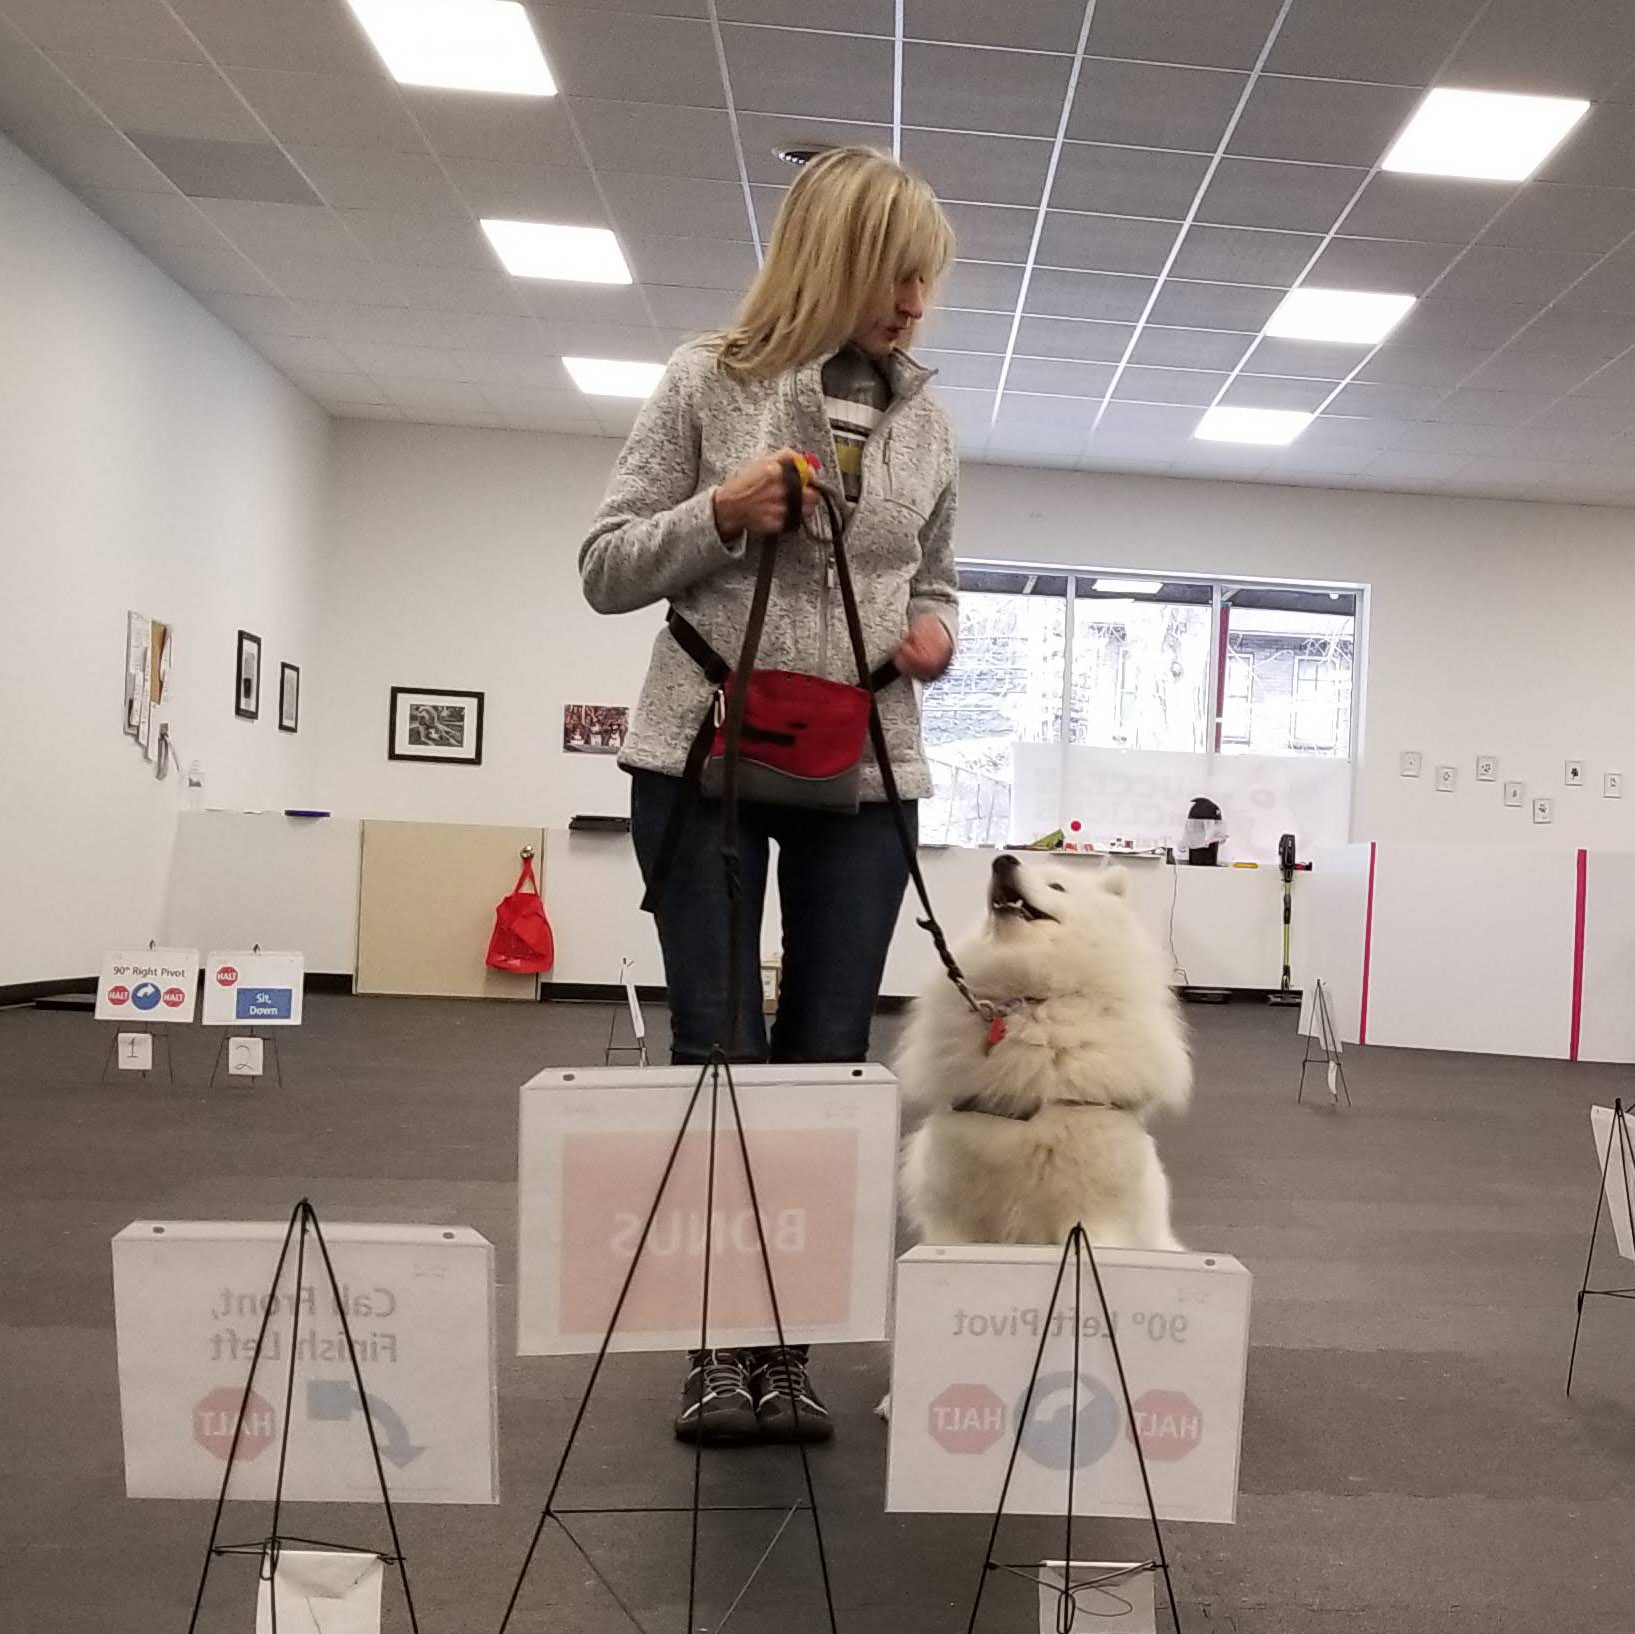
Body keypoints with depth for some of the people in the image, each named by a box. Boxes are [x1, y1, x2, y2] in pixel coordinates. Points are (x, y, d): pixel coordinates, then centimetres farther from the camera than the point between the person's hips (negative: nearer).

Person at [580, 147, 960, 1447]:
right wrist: (720, 512, -16)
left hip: (864, 772, 3)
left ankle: (788, 1343, 17)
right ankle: (722, 1344, 15)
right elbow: (606, 569, 0)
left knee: (828, 1061, 4)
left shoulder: (926, 416, 10)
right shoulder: (709, 382, 0)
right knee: (718, 1055, 1)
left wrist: (938, 629, -2)